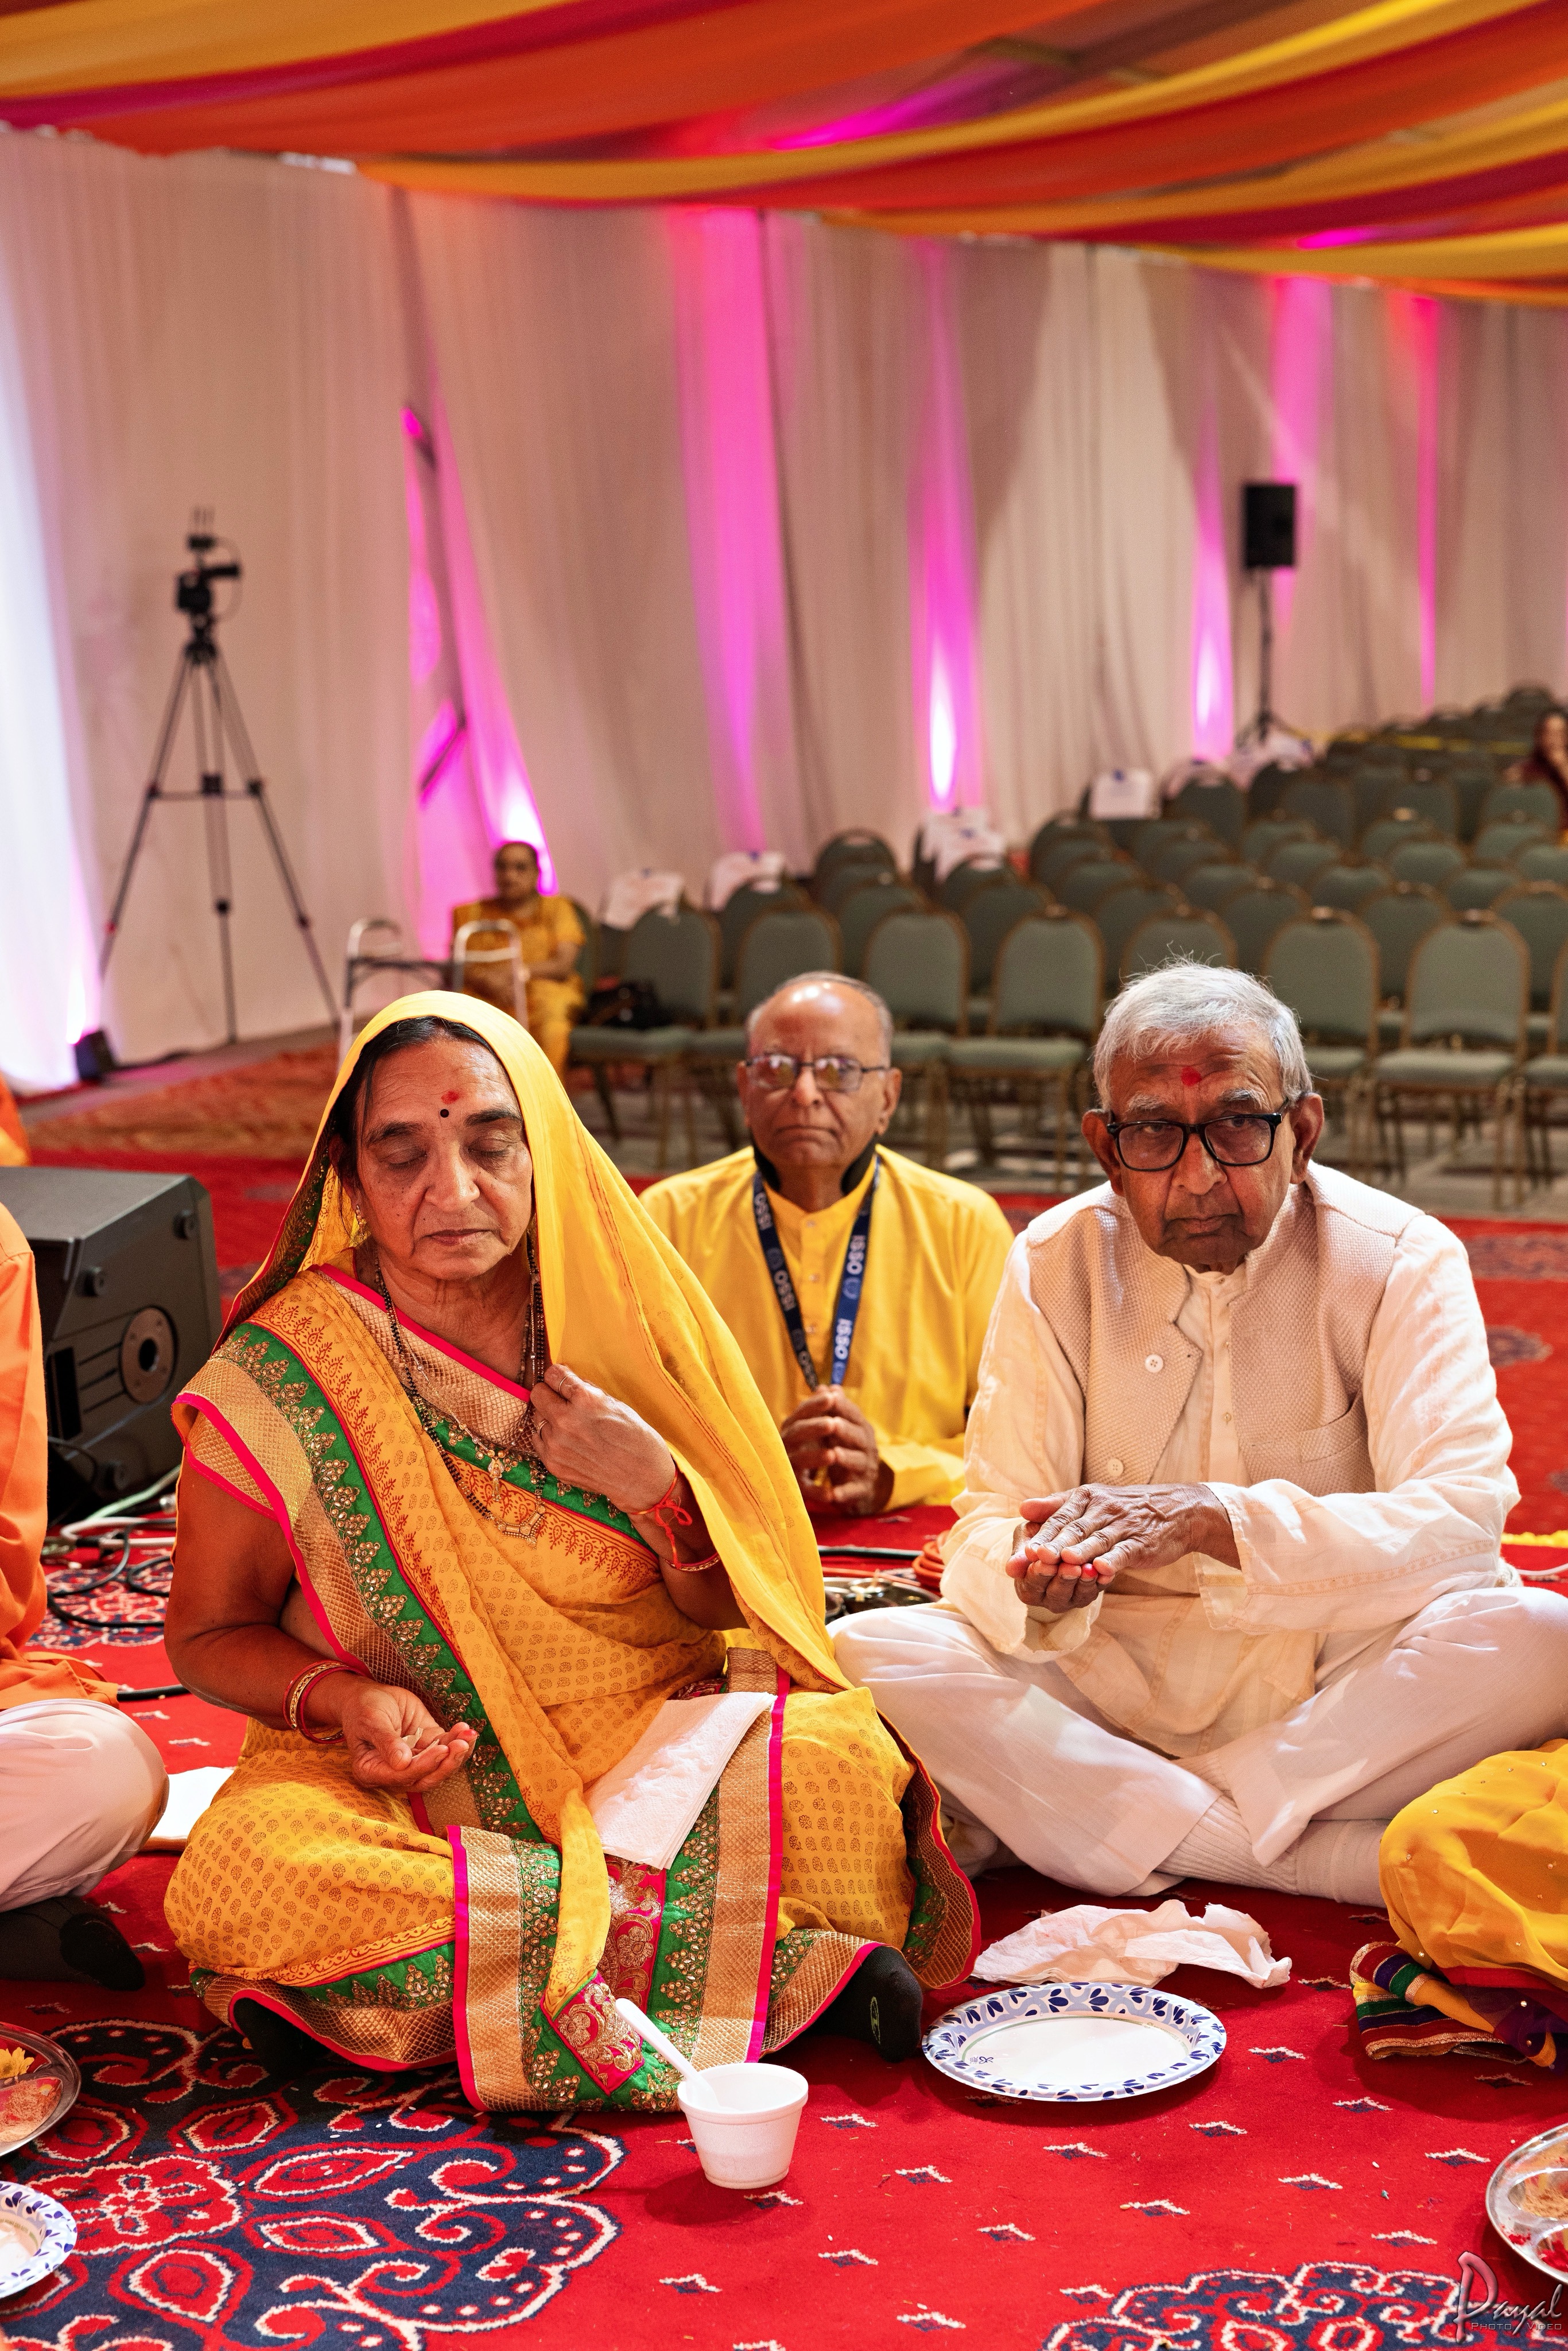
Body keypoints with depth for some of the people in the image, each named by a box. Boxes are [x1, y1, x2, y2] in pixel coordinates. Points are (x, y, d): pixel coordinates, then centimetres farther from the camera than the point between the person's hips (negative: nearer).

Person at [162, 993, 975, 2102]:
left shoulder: (626, 1321, -2)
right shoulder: (280, 1378, -9)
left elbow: (738, 1610, 5)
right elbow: (210, 1634, 2)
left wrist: (659, 1494, -16)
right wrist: (343, 1699, -18)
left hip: (653, 1742, 0)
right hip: (402, 1784, 0)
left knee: (843, 1762, -28)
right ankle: (774, 1956, -25)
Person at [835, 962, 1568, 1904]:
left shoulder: (1403, 1261, -5)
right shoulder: (1056, 1264, 0)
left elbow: (1464, 1522, -17)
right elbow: (988, 1529, -5)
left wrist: (1216, 1521, -31)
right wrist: (1032, 1582, -31)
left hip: (1340, 1686, -1)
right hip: (1110, 1687, 1)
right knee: (867, 1650, -25)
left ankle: (1065, 1822, -22)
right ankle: (1347, 1861, -25)